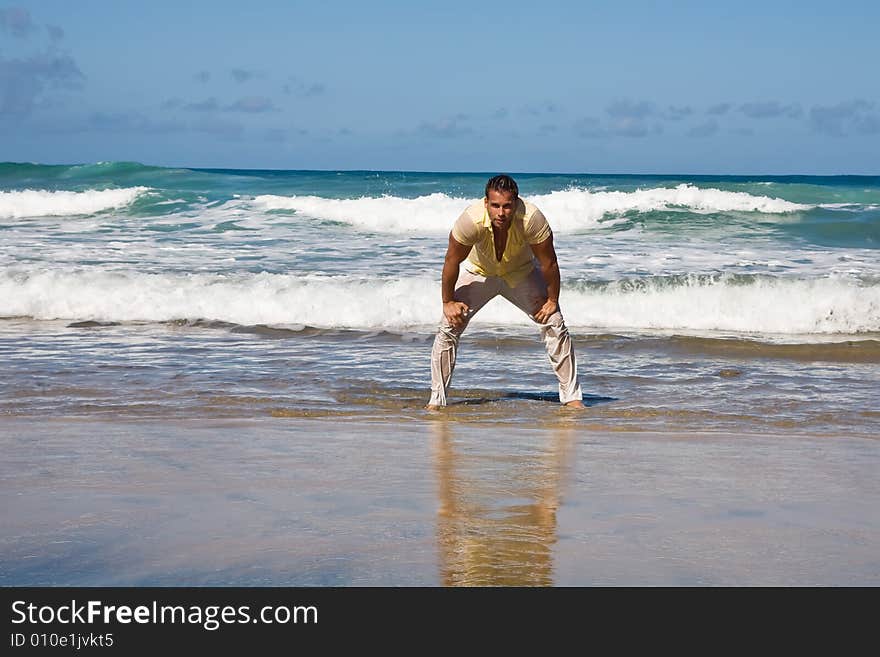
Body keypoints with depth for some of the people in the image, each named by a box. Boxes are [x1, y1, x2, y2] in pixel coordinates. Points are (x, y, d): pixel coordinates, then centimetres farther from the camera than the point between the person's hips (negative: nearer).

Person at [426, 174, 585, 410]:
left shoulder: (532, 219, -37)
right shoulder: (471, 220, -37)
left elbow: (548, 263, -21)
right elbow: (452, 261, -20)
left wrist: (552, 300, -11)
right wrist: (448, 302, -12)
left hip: (522, 272, 1)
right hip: (479, 272, 0)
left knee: (555, 325, -7)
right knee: (449, 326, -11)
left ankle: (571, 396, 5)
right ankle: (436, 399, 0)